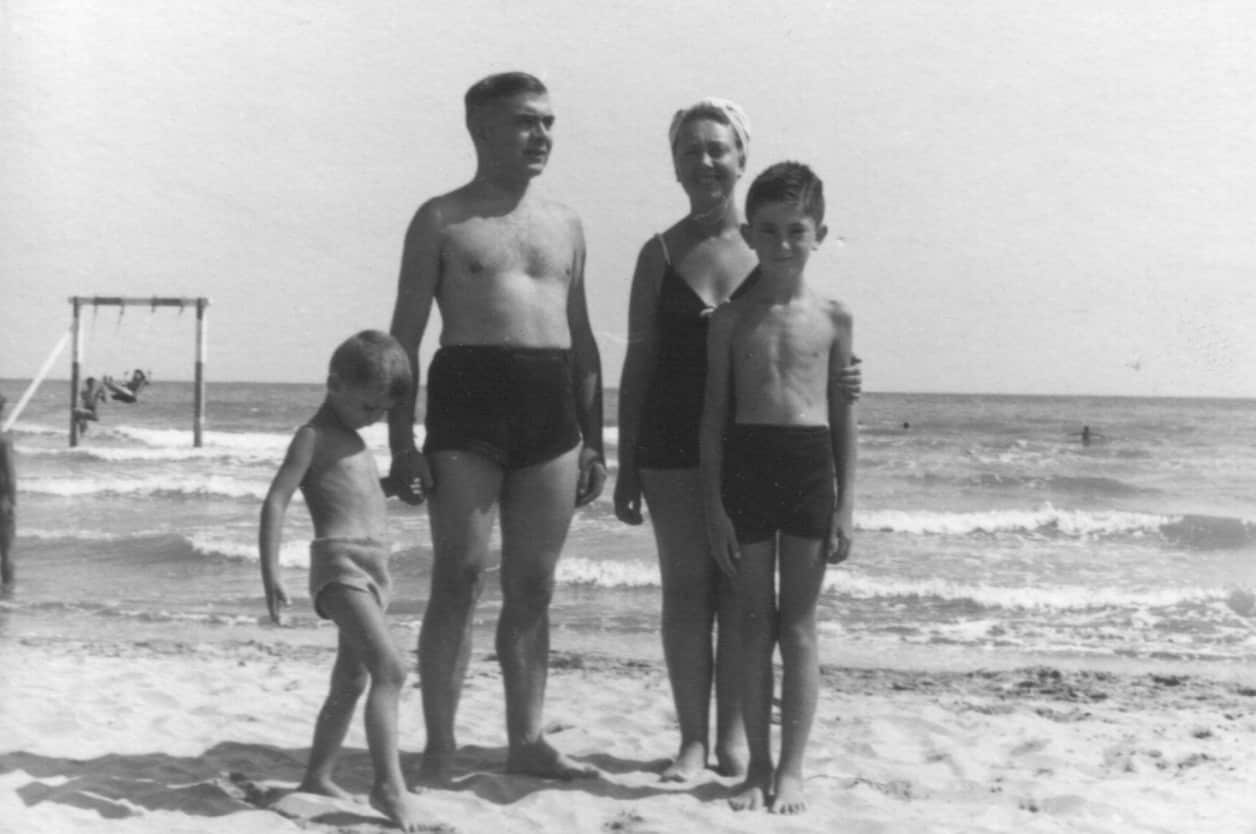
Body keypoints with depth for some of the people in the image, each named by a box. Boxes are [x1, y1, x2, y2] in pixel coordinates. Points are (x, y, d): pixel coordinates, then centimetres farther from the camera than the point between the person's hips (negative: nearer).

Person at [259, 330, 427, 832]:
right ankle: (389, 784, -22)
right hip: (340, 563, -9)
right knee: (390, 669, -20)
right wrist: (270, 572, -19)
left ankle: (317, 777, 24)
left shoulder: (351, 440, 21)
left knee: (350, 682, 14)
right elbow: (275, 501, -12)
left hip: (373, 565, 9)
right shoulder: (314, 436, -5)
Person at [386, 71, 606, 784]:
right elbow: (405, 336, 0)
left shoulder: (565, 225, 17)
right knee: (459, 581, -3)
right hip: (467, 404, -4)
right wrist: (401, 443, -9)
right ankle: (440, 747, 5)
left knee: (533, 589, 7)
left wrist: (594, 442, 14)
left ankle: (527, 740, 16)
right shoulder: (441, 220, 4)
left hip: (553, 412, 4)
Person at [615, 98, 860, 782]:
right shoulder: (661, 253, 4)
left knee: (741, 591, 5)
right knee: (685, 590, 4)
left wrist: (835, 381, -15)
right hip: (673, 443, 1)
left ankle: (734, 735, 16)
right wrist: (625, 464, 3)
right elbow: (639, 361, 5)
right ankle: (692, 739, 14)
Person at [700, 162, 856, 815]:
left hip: (810, 466, 0)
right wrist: (713, 503, -2)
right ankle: (757, 765, 16)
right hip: (745, 463, 1)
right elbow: (715, 413, 4)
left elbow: (843, 416, 6)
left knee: (798, 627, 4)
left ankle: (791, 769, 12)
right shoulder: (732, 316, 4)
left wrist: (845, 506, 1)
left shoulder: (833, 318, 4)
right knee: (754, 625, 7)